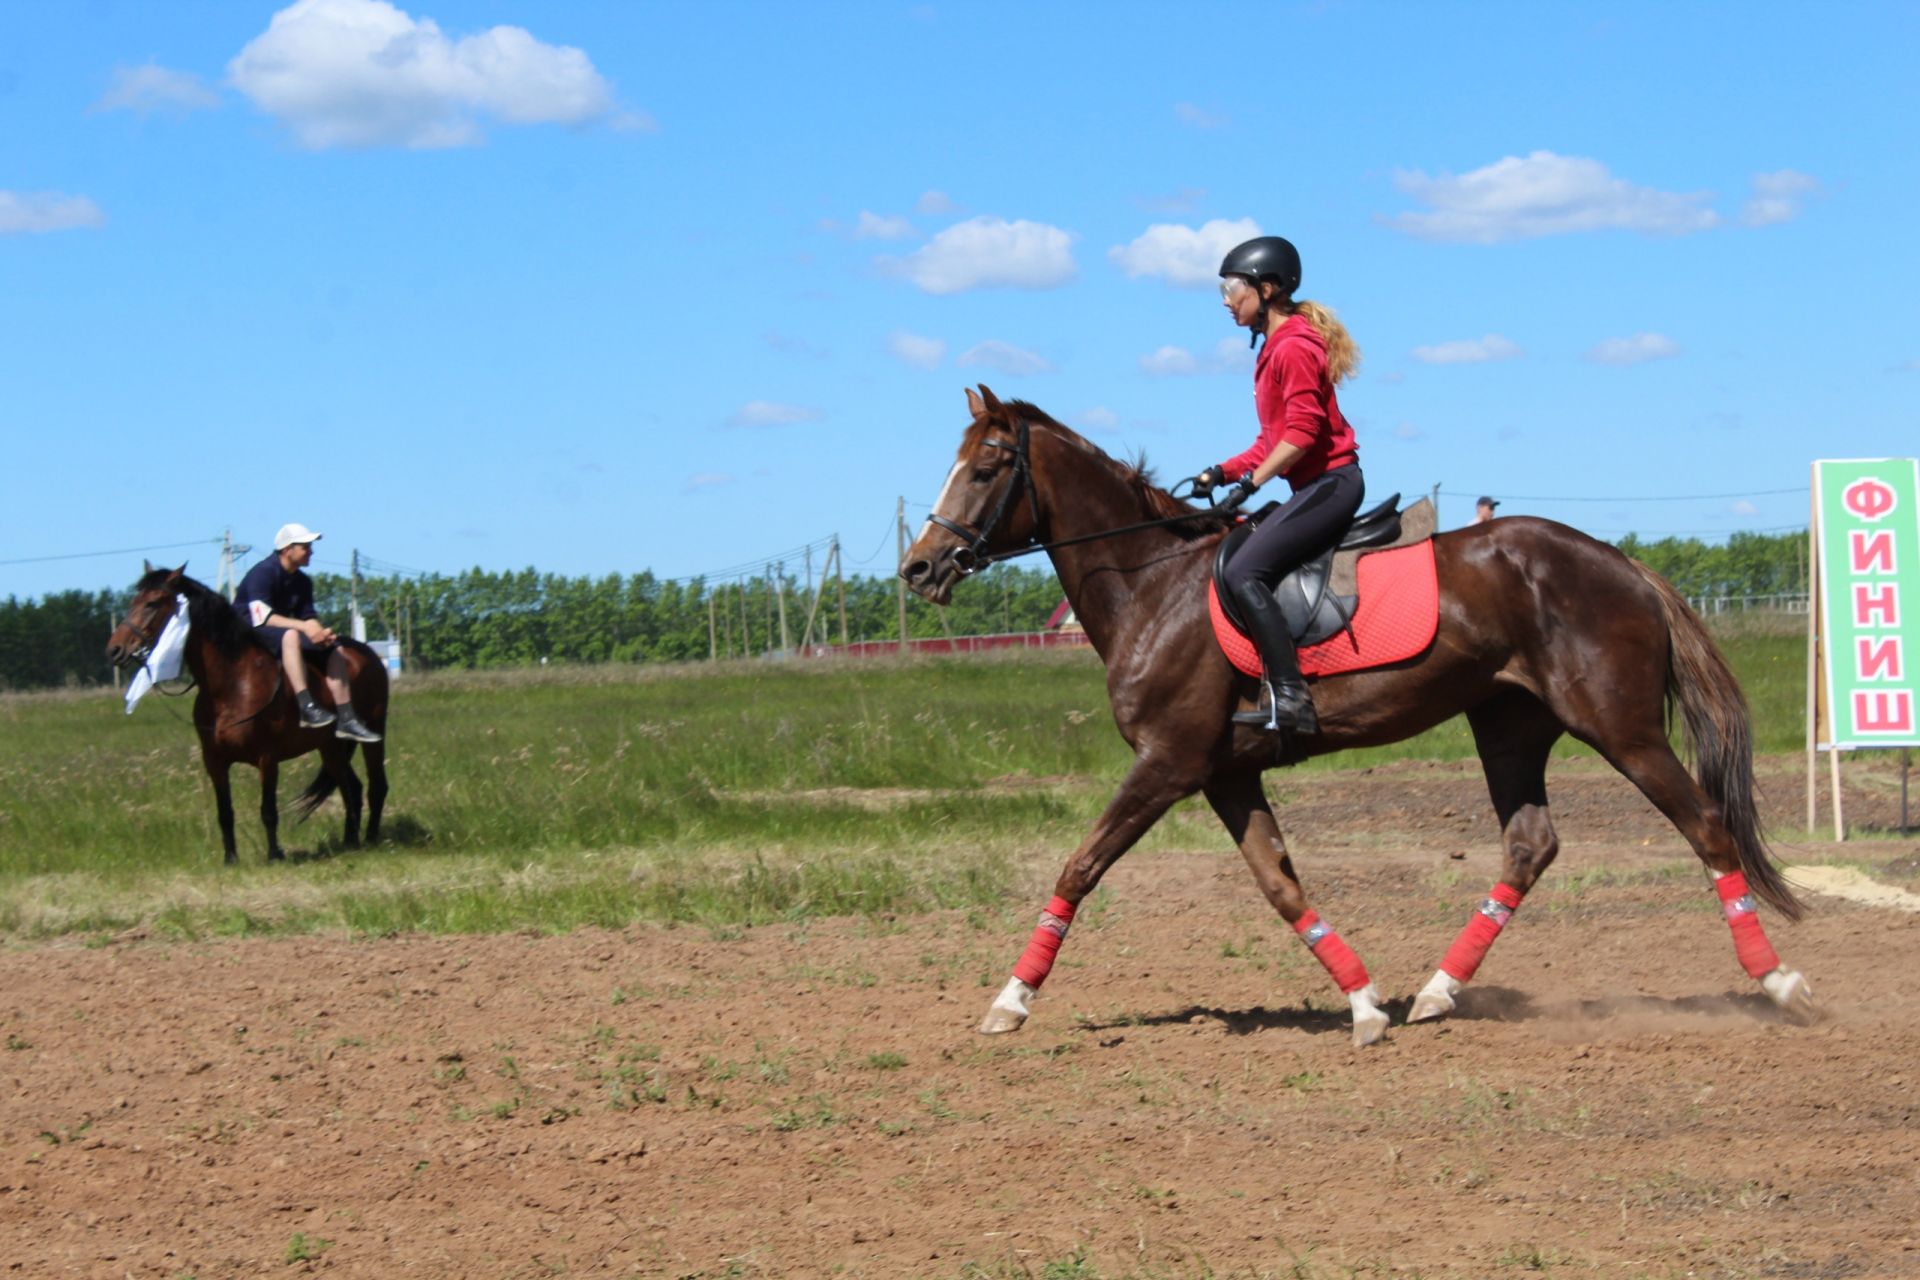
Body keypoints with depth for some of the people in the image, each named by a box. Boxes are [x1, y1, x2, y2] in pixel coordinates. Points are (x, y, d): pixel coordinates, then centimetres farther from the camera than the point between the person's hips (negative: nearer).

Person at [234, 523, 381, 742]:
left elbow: (307, 617, 8)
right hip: (249, 633, -9)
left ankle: (346, 720, -7)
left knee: (335, 649, -3)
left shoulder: (302, 582, 8)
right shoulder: (262, 574, -18)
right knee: (290, 636, -39)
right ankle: (307, 707, -48)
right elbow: (261, 617, -27)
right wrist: (304, 626, -33)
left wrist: (319, 631, -17)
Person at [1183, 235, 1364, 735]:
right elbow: (1274, 440, 21)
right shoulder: (1275, 348, 19)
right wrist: (1222, 473, 12)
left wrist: (1251, 480, -21)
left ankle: (1289, 698, -28)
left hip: (1329, 482, -11)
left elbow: (1302, 431, -21)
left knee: (1244, 571, -22)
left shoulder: (1294, 347, -12)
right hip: (1318, 486, 11)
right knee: (1235, 562, 13)